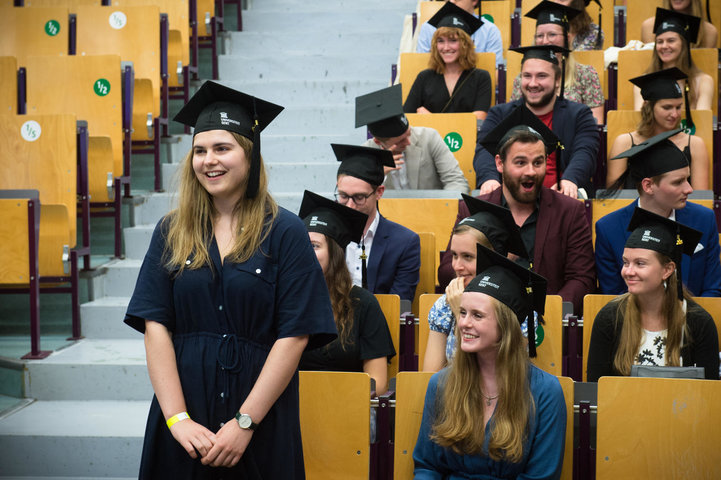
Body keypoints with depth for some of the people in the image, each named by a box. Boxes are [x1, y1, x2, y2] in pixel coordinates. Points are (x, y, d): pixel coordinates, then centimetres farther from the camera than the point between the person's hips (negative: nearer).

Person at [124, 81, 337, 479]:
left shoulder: (285, 233, -4)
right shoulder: (172, 233, 4)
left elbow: (295, 335, -9)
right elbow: (155, 325, -2)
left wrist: (245, 422, -14)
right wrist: (177, 417, -12)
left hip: (261, 425, -2)